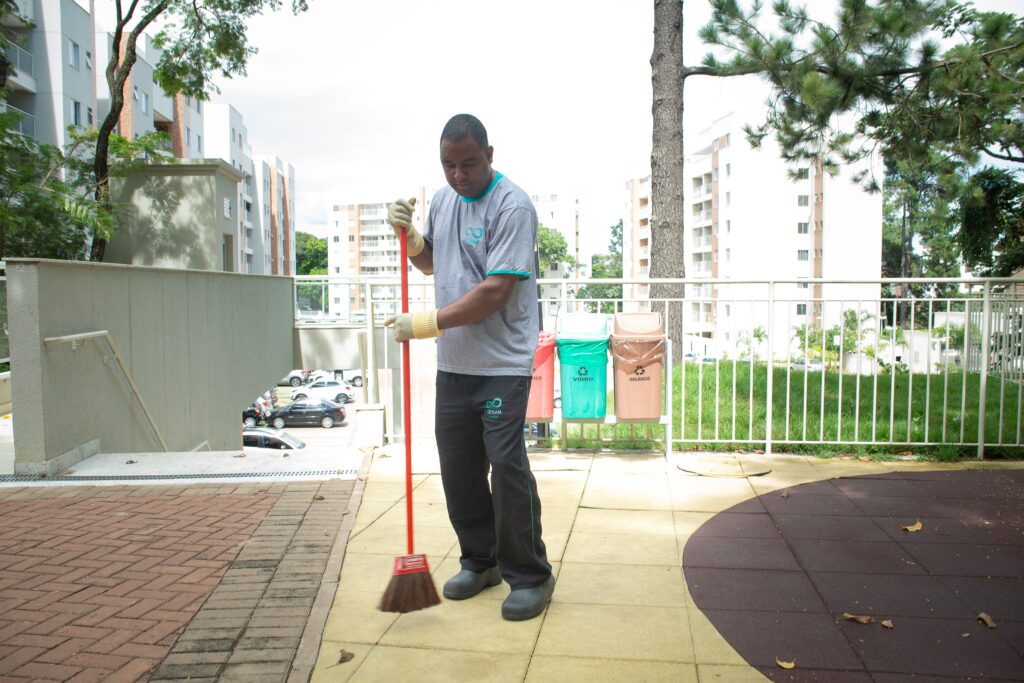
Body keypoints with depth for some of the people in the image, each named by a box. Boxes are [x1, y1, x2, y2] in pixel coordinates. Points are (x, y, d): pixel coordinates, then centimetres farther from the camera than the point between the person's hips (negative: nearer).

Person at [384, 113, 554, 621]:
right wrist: (408, 234, 5)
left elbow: (495, 291, -21)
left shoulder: (512, 206, -13)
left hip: (502, 364, -7)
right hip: (453, 363, 7)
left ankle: (529, 576, 11)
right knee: (457, 469, 11)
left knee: (507, 467, -6)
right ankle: (481, 562, 29)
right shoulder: (442, 200, 12)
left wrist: (426, 323, -19)